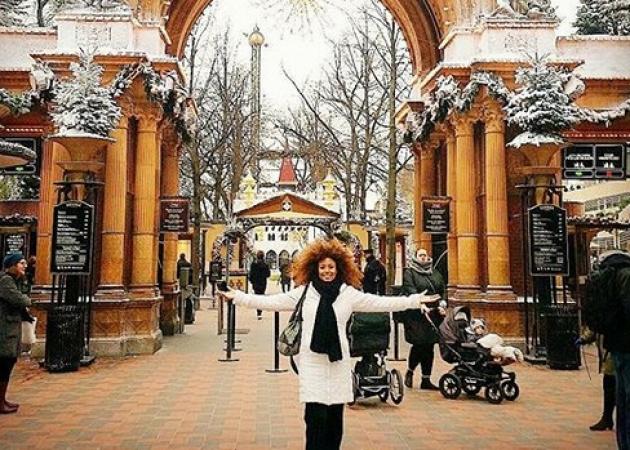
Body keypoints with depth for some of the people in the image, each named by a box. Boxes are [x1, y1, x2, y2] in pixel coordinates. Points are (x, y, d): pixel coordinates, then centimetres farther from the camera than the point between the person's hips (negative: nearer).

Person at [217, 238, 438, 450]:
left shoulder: (349, 293, 3)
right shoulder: (303, 291, 2)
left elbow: (381, 303, 2)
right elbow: (271, 301, 2)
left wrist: (415, 300, -3)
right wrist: (238, 297, -3)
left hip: (338, 360, 1)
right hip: (312, 360, -1)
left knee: (335, 416, 8)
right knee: (316, 415, -6)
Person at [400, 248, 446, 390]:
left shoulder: (435, 274, 19)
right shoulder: (409, 273, 0)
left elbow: (443, 291, 17)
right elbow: (410, 291, -13)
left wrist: (442, 306, 0)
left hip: (434, 315, 5)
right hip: (416, 315, -5)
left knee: (429, 347, 6)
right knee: (419, 345, -10)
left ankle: (426, 380, 15)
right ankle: (409, 372, 16)